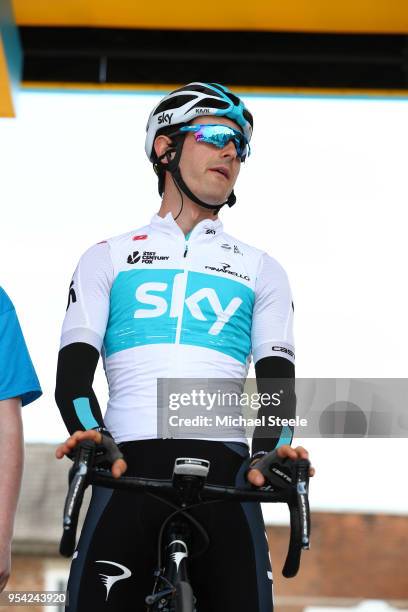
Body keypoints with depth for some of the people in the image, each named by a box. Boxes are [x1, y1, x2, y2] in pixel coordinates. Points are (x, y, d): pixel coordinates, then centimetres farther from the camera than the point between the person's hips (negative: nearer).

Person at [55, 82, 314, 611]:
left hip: (225, 468, 1)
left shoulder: (260, 270, 21)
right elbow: (73, 370, 7)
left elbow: (277, 379, 10)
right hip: (128, 466, -1)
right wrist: (92, 438, -15)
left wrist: (269, 451, -12)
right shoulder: (109, 259, 18)